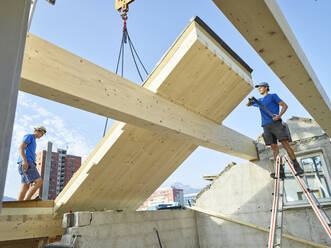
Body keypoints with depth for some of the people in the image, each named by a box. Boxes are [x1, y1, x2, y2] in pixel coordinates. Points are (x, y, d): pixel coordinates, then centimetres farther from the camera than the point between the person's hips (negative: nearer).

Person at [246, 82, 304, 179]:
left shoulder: (273, 96, 11)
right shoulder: (259, 101, 26)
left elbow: (285, 105, 4)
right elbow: (247, 105, 36)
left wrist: (279, 115, -15)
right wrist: (250, 100, 11)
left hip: (275, 123, -4)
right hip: (266, 126, 5)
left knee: (285, 143, -13)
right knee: (274, 147, -3)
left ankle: (297, 167, -10)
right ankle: (280, 171, -7)